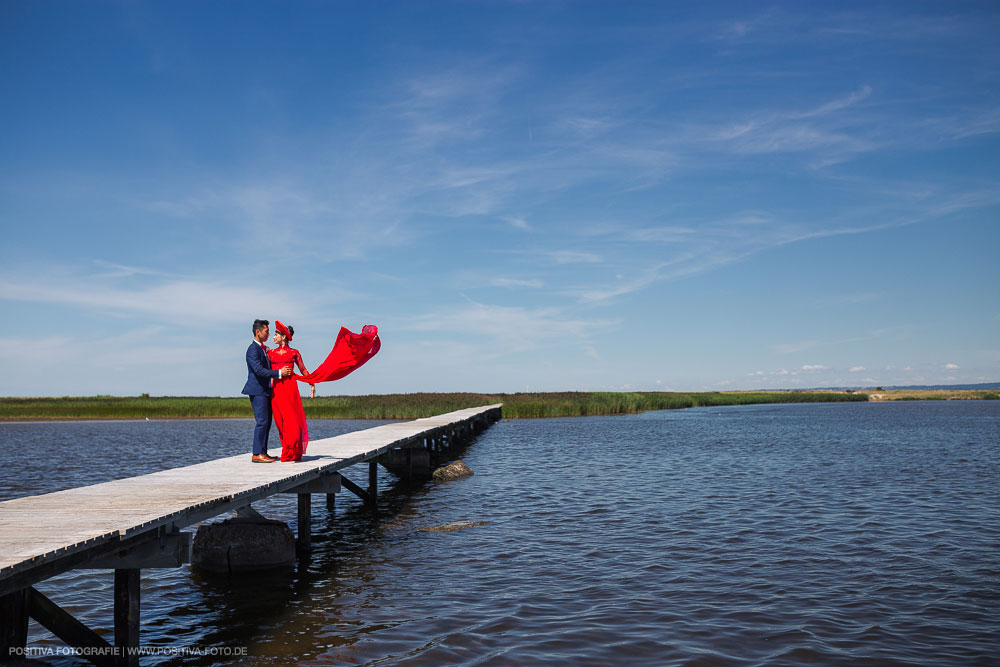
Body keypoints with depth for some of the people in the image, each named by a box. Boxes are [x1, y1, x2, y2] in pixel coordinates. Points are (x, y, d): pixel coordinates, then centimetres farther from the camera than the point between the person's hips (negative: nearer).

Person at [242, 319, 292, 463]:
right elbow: (259, 370, -22)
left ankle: (263, 452, 15)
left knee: (267, 422, 10)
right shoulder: (253, 349, -13)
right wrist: (279, 373, -20)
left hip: (265, 390, 10)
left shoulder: (263, 349, 17)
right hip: (257, 391, -10)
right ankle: (257, 454, -7)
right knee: (262, 421, -10)